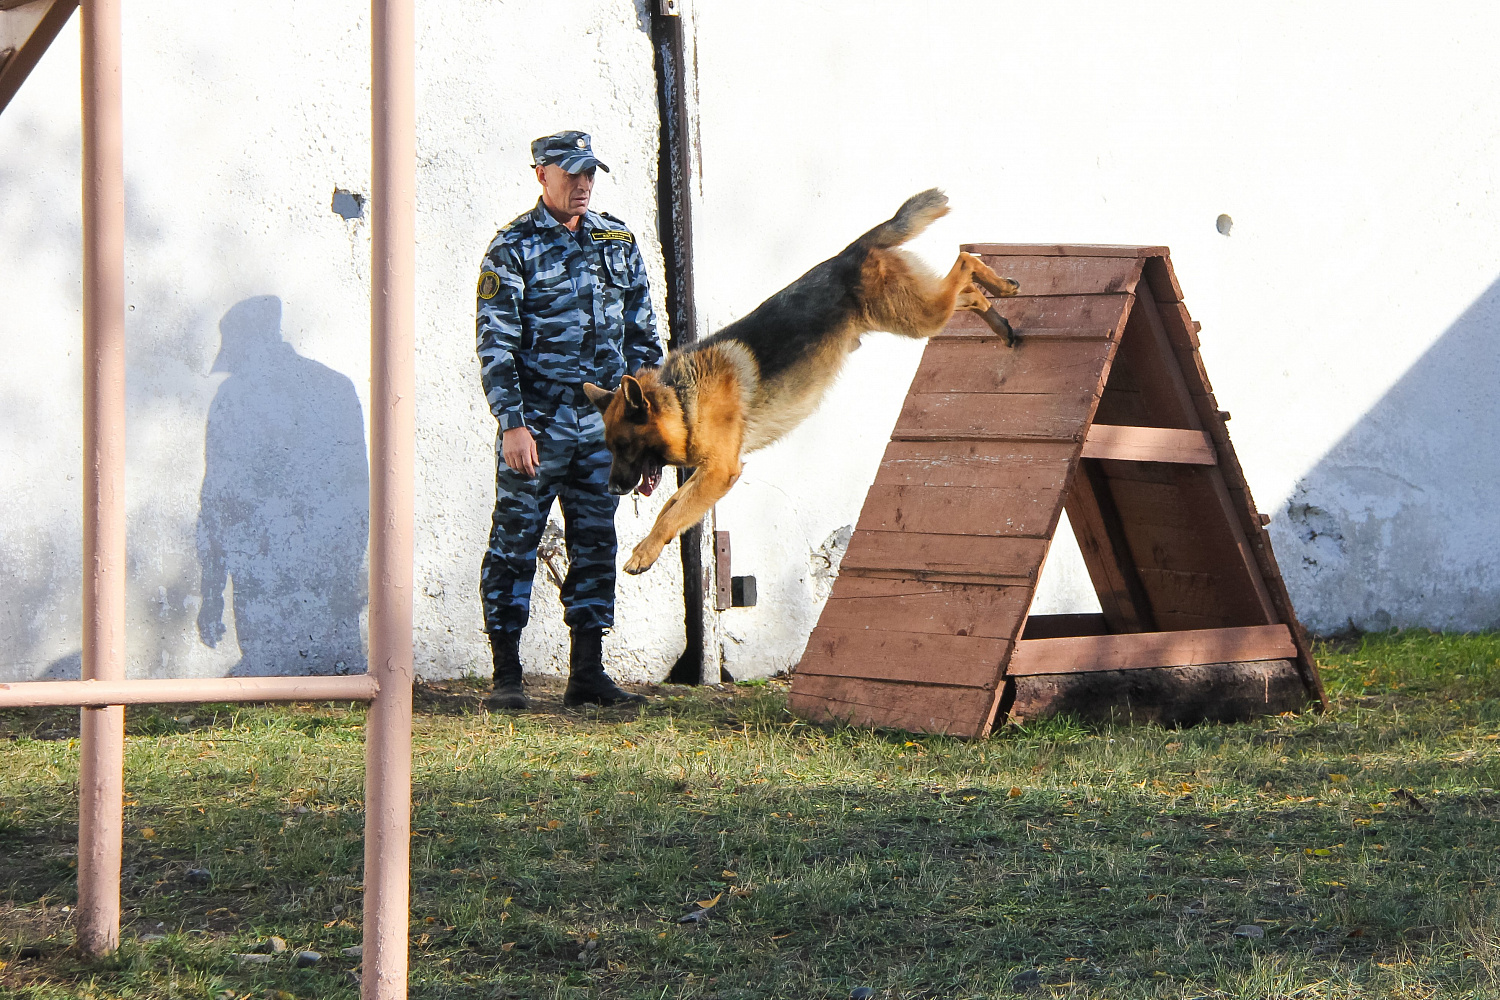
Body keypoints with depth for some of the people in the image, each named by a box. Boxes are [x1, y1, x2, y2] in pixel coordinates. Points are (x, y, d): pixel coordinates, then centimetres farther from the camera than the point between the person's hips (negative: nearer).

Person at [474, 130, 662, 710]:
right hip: (536, 424, -5)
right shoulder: (513, 248, -3)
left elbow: (642, 336, 15)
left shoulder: (618, 242, 12)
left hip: (603, 424, 5)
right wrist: (512, 423, -17)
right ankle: (506, 678, 3)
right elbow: (495, 344, -8)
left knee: (595, 547, 7)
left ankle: (587, 674, 13)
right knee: (514, 546, -2)